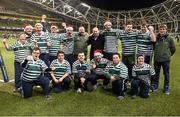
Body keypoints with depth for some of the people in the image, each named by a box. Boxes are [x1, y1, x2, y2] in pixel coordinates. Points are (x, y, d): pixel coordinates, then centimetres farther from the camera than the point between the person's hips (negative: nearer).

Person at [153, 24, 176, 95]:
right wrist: (156, 53, 8)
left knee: (166, 74, 9)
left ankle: (166, 88, 23)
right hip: (157, 59, 2)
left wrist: (168, 55, 11)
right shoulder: (156, 38, -1)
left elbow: (173, 49, 5)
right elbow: (153, 47, 12)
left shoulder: (170, 38, -4)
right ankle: (155, 86, 30)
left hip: (166, 60, -2)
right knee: (156, 74, 14)